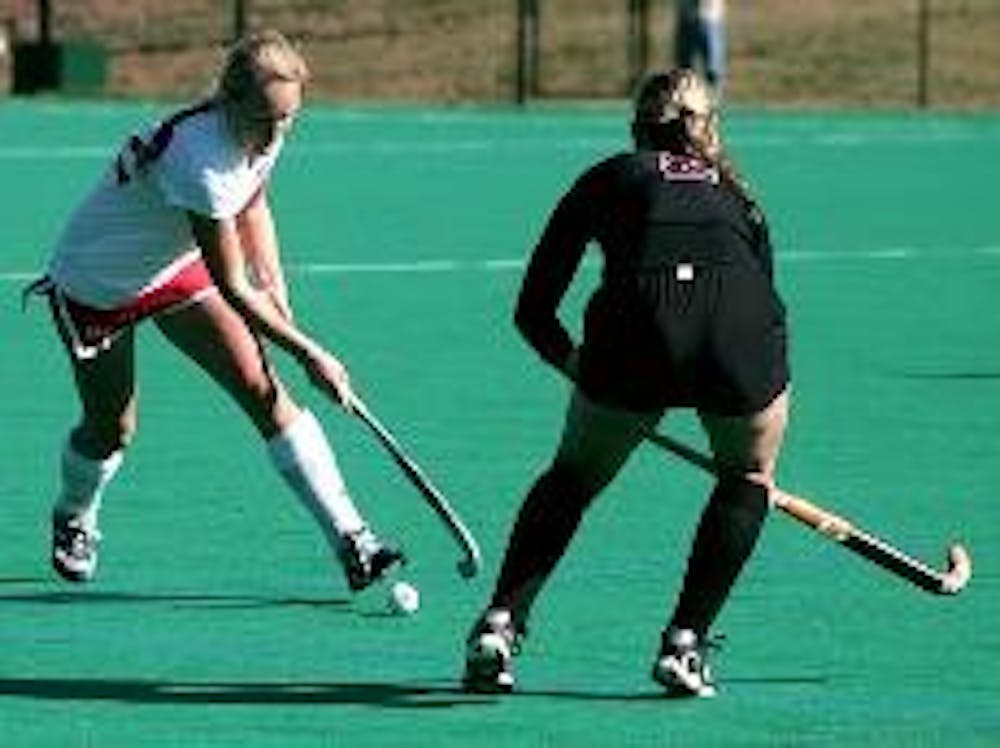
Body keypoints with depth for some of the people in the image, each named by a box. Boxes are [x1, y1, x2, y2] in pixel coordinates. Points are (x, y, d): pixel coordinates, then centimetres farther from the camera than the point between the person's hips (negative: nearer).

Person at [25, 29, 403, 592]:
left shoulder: (265, 128, -15)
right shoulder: (200, 158, -39)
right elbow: (232, 288, -32)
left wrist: (276, 289, -1)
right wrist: (309, 354, -28)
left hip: (176, 267, 6)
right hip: (95, 283, -6)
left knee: (264, 391, -11)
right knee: (111, 430, 4)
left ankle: (352, 543, -17)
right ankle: (74, 521, 40)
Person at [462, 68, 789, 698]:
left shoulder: (610, 178, 28)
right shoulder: (738, 198, 33)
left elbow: (533, 313, 24)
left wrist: (579, 366, 43)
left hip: (634, 332, -1)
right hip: (739, 332, 1)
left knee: (573, 479, 25)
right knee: (748, 479, 29)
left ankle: (501, 624, 12)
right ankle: (686, 642, 20)